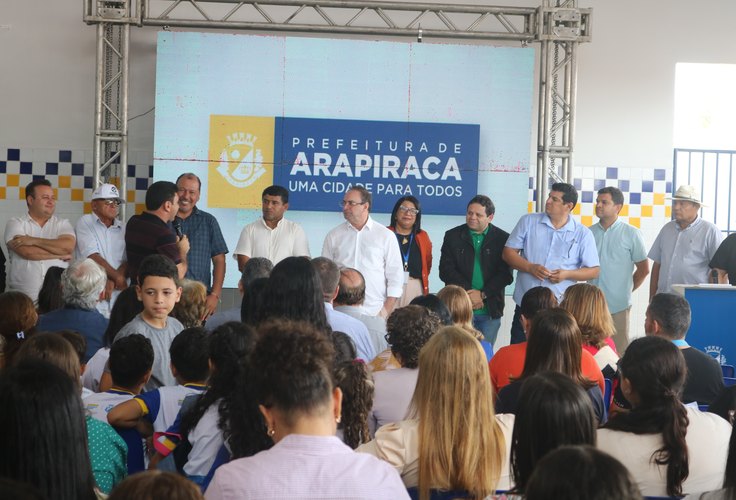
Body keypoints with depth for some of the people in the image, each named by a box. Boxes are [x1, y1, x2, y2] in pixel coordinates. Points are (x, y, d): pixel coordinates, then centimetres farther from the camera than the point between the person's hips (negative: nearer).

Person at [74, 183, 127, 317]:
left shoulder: (122, 228, 14)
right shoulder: (85, 222, 3)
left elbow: (127, 261, 4)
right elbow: (93, 257, -7)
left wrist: (112, 281, -12)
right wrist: (118, 277, -7)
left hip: (117, 293, 3)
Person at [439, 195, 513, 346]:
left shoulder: (502, 239, 3)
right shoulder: (453, 236, 5)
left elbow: (505, 274, -2)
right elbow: (445, 270, -2)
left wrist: (482, 294, -12)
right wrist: (469, 294, -11)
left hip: (490, 310, 0)